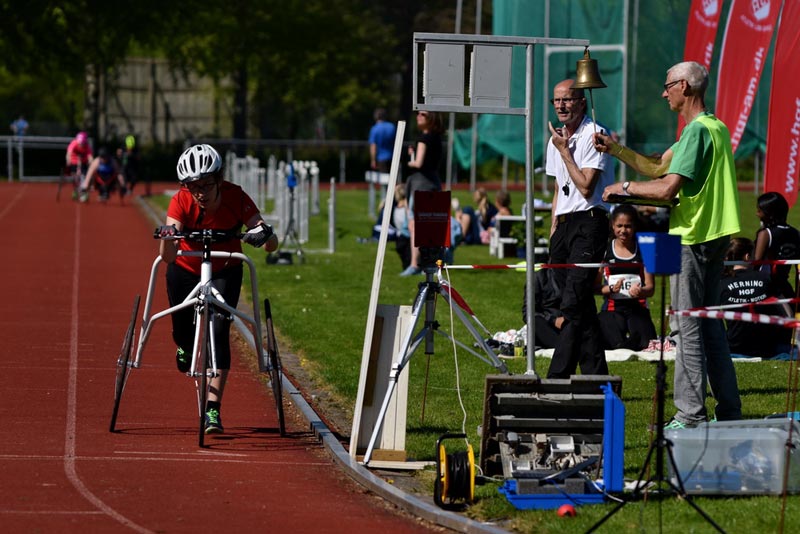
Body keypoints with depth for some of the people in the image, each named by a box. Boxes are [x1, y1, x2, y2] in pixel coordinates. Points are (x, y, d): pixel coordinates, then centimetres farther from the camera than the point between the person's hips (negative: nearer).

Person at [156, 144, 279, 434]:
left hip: (225, 271, -1)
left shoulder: (236, 198, -28)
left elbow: (272, 245, -31)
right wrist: (167, 236, -60)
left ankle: (213, 409, -17)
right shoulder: (181, 202, -28)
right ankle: (185, 347, 49)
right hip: (185, 270, 1)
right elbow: (167, 257, -38)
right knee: (183, 332, 9)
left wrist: (265, 234, -54)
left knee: (219, 332, -18)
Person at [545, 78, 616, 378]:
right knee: (581, 308, 7)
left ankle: (557, 380, -19)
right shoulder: (557, 139, 17)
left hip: (588, 222, -8)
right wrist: (553, 232, 18)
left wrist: (564, 151, -10)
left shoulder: (594, 136, -9)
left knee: (574, 303, -15)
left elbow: (586, 187, -16)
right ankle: (596, 378, 10)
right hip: (563, 224, 8)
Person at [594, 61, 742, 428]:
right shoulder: (716, 128, 18)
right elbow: (656, 167, 20)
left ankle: (690, 416, -6)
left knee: (687, 328, -7)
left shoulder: (697, 130, -16)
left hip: (692, 239, -10)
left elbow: (667, 188, -22)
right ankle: (728, 412, 15)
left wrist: (625, 187, -7)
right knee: (709, 325, 14)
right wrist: (615, 149, 11)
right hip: (714, 237, 10)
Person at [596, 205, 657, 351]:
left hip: (638, 307, 1)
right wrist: (611, 289, -19)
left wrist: (640, 291, -22)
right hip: (612, 308, -1)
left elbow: (650, 288, 1)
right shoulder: (605, 250, 3)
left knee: (647, 343, -23)